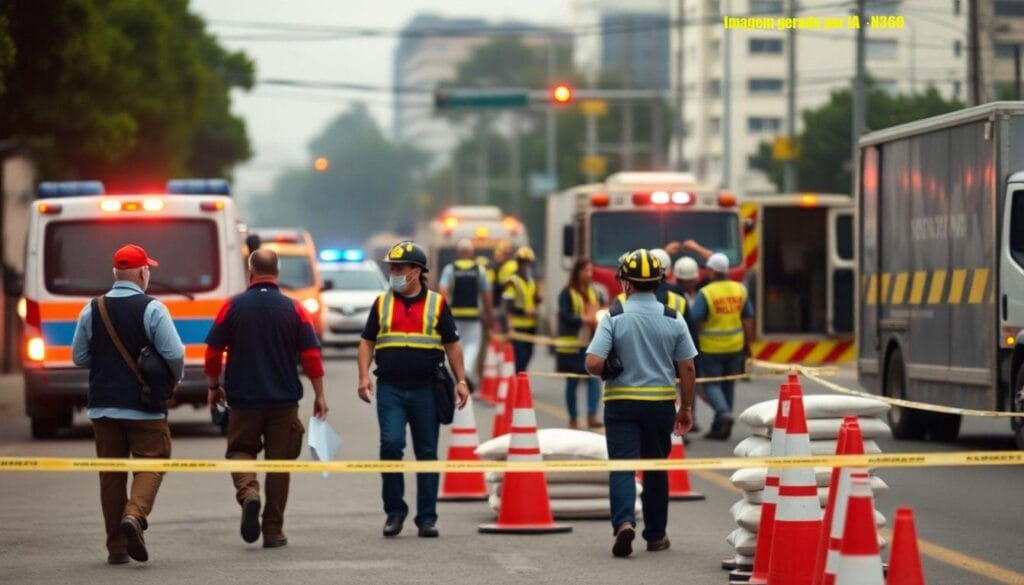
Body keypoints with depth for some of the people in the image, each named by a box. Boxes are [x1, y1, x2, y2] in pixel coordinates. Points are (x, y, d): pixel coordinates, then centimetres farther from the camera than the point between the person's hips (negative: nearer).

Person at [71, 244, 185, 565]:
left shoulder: (92, 310, 3)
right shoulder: (152, 309, -9)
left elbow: (79, 356, 7)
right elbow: (174, 354, -14)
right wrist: (175, 378, 7)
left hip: (103, 405, 4)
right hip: (145, 406, -4)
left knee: (111, 473, 8)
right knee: (151, 463, 4)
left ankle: (116, 547, 8)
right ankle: (135, 514, -24)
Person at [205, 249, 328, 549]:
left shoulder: (232, 307, -3)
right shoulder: (293, 309, -2)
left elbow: (213, 351, 0)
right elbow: (311, 354, -3)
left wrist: (213, 386, 15)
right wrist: (319, 395, 4)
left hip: (243, 397, -1)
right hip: (284, 400, 1)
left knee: (241, 450, 14)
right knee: (278, 462, 8)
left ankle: (248, 494, -17)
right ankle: (273, 531, 9)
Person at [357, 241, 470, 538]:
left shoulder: (437, 304, 6)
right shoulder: (382, 303, 10)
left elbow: (452, 345, 8)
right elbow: (367, 342, 11)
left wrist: (461, 381, 1)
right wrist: (364, 376, -3)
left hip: (426, 390, 0)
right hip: (390, 389, 0)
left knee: (427, 454, 3)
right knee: (390, 444, -13)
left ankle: (427, 518, 8)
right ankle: (394, 511, 1)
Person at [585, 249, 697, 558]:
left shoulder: (614, 318, -8)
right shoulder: (673, 320, -1)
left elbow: (593, 364, -15)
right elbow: (687, 368, 2)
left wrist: (609, 372, 7)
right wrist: (686, 408, 12)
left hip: (622, 402, -2)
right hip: (661, 403, 2)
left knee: (622, 466, -2)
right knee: (655, 468, 14)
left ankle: (624, 521, -25)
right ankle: (655, 535, 22)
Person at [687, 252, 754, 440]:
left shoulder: (706, 293, -14)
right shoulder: (740, 290, 2)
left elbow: (693, 320, -14)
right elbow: (748, 319, 7)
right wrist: (747, 344, 15)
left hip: (711, 348, -5)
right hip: (735, 346, 5)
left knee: (711, 383, 5)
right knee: (728, 385, 14)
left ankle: (724, 412, -21)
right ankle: (719, 428, 19)